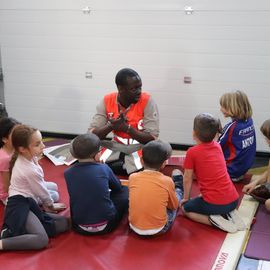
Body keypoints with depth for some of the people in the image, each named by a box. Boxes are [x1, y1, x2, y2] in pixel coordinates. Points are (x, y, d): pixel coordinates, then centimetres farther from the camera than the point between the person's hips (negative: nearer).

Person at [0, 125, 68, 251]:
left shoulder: (22, 158, 7)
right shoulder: (30, 170, -20)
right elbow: (41, 192, -5)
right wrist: (51, 205, 14)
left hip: (28, 203, 10)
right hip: (19, 206, -10)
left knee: (64, 223, 1)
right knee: (42, 240, -29)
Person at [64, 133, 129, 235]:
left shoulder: (68, 173, -5)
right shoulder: (103, 168, -9)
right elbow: (118, 187, 10)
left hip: (80, 228, 3)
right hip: (106, 225, -3)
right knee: (125, 191, 16)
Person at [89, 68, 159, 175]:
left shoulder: (147, 101, -14)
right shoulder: (107, 101, -6)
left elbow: (152, 138, -17)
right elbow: (92, 134, -8)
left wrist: (126, 127, -30)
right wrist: (111, 125, -26)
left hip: (139, 149, -3)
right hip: (115, 147, 3)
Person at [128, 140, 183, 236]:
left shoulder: (132, 177, -8)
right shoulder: (167, 181, -14)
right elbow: (174, 206, 2)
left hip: (134, 227, 2)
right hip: (158, 230, -2)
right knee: (177, 192, 19)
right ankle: (177, 188, 49)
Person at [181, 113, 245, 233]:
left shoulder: (192, 152, -8)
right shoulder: (217, 146, 10)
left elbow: (187, 179, 0)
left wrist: (186, 198, 16)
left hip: (215, 204, -6)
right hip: (234, 200, 6)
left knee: (185, 208, 18)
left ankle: (213, 220, -5)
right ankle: (230, 214, 10)